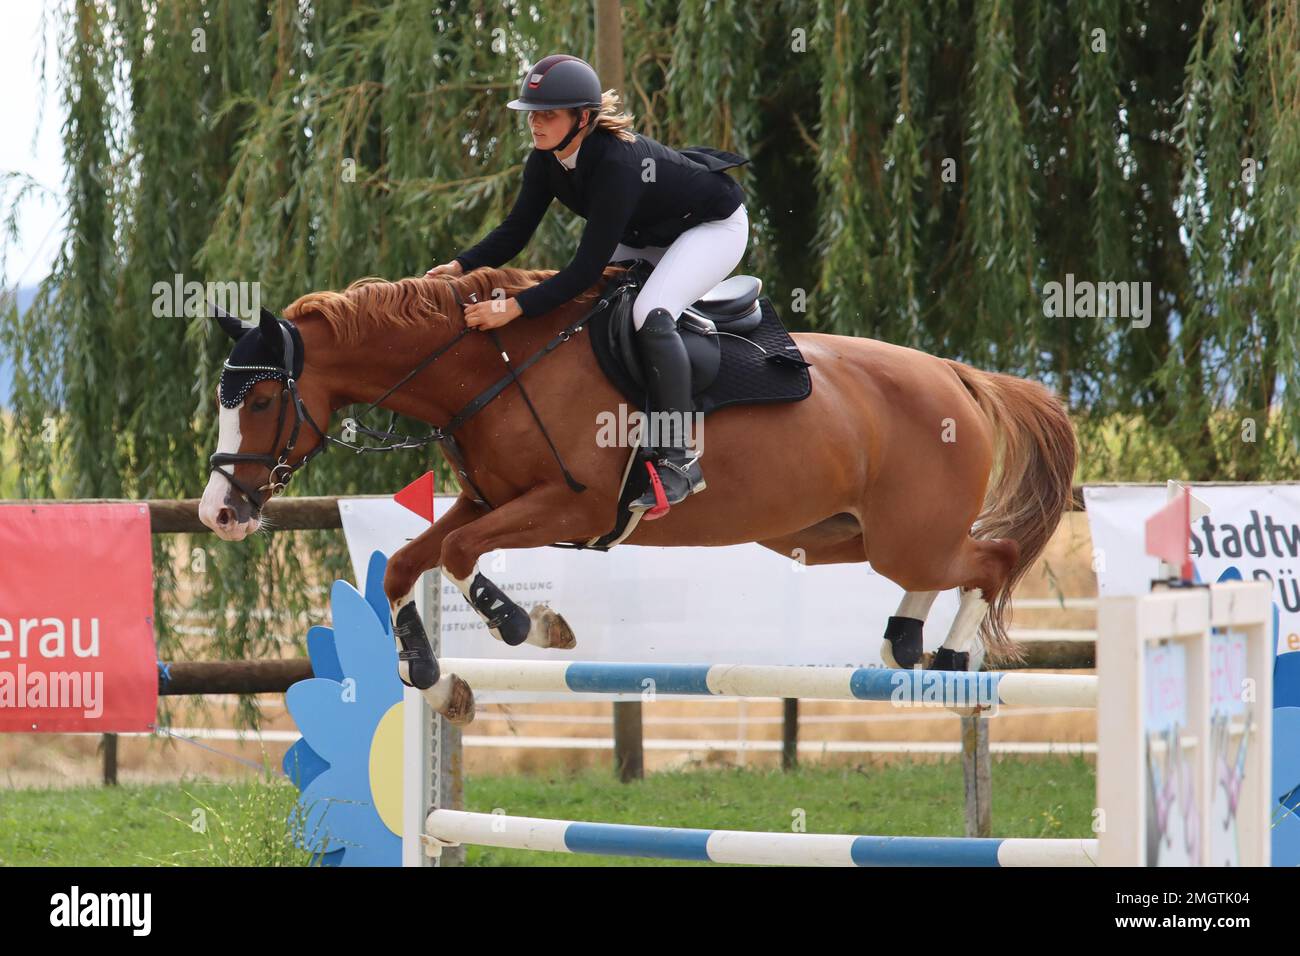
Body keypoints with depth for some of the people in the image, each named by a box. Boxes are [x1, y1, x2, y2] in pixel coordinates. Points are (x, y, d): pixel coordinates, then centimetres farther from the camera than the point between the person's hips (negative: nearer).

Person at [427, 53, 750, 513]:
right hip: (649, 232, 9)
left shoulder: (616, 165, -39)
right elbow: (515, 231, -7)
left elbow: (587, 268, -39)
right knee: (570, 302, 1)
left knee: (650, 313, -30)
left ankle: (678, 458, -25)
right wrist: (460, 266, -23)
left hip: (715, 226, -9)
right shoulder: (546, 159, -14)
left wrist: (515, 307, -44)